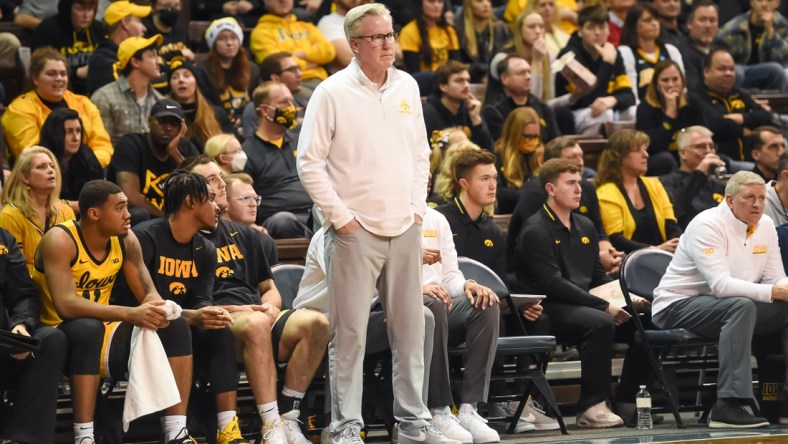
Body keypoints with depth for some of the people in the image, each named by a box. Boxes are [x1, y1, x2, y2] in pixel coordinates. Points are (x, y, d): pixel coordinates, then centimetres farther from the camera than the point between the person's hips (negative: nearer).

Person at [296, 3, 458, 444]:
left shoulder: (408, 87, 9)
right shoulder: (333, 93, -7)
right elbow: (310, 162, -7)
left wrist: (418, 205, 8)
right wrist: (340, 216, -10)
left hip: (404, 228, 5)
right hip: (356, 231, -5)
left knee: (411, 329, 9)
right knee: (350, 334, -3)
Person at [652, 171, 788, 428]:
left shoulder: (765, 225, 4)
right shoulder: (707, 225, -19)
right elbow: (721, 285, -30)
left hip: (727, 308, 8)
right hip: (678, 306, -8)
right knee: (741, 306, -35)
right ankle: (728, 405, -41)